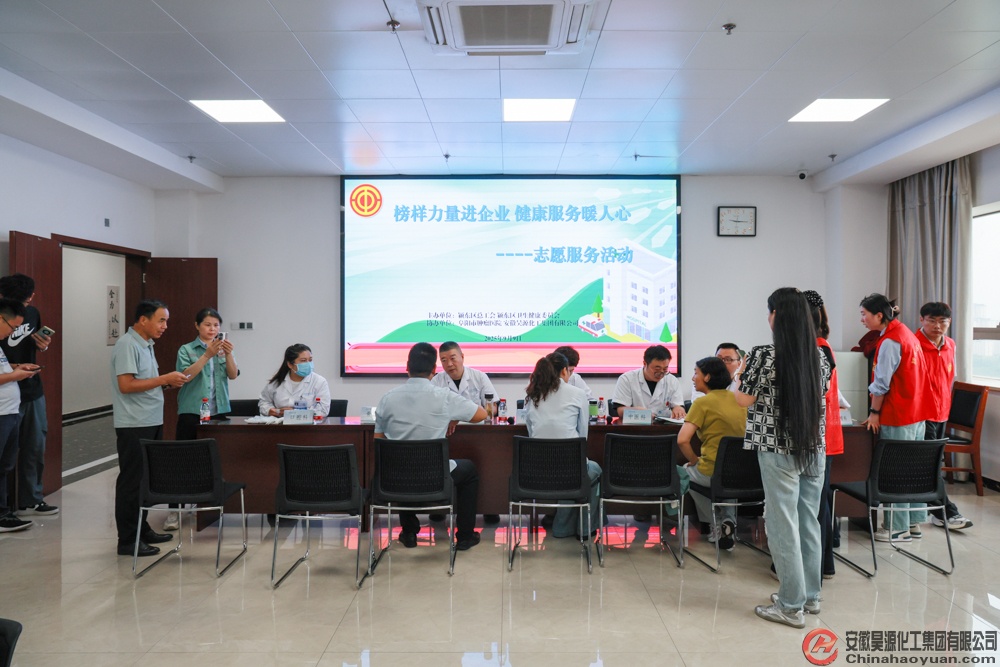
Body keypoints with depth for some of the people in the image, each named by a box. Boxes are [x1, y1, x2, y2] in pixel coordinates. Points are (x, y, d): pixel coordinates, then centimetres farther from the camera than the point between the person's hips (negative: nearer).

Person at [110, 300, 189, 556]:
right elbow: (126, 385, -22)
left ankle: (142, 530, 27)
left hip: (151, 423, 9)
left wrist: (169, 381, 4)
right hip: (134, 426, -9)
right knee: (131, 482, -1)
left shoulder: (146, 345, 14)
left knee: (145, 479, 16)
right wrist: (164, 379, -20)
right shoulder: (127, 345, -15)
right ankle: (127, 540, 7)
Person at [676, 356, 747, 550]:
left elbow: (682, 440, -21)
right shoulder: (737, 399, 5)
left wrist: (694, 461, -4)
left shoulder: (703, 402, -12)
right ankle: (729, 522, 25)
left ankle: (718, 524, 24)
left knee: (686, 472, 28)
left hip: (713, 473, -5)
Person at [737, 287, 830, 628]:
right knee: (809, 523, 15)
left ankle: (791, 605, 10)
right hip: (814, 449, 6)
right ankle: (810, 595, 27)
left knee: (784, 526, 2)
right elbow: (820, 398, 15)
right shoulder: (820, 356, 5)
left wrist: (740, 375, 10)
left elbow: (745, 400, -7)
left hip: (778, 451, -6)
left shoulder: (764, 355, -15)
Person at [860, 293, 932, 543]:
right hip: (917, 411, 9)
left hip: (897, 415, -9)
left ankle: (899, 528, 4)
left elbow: (882, 382, -17)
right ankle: (915, 522, 23)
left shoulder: (889, 341, -17)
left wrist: (874, 412, -8)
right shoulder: (906, 333, 11)